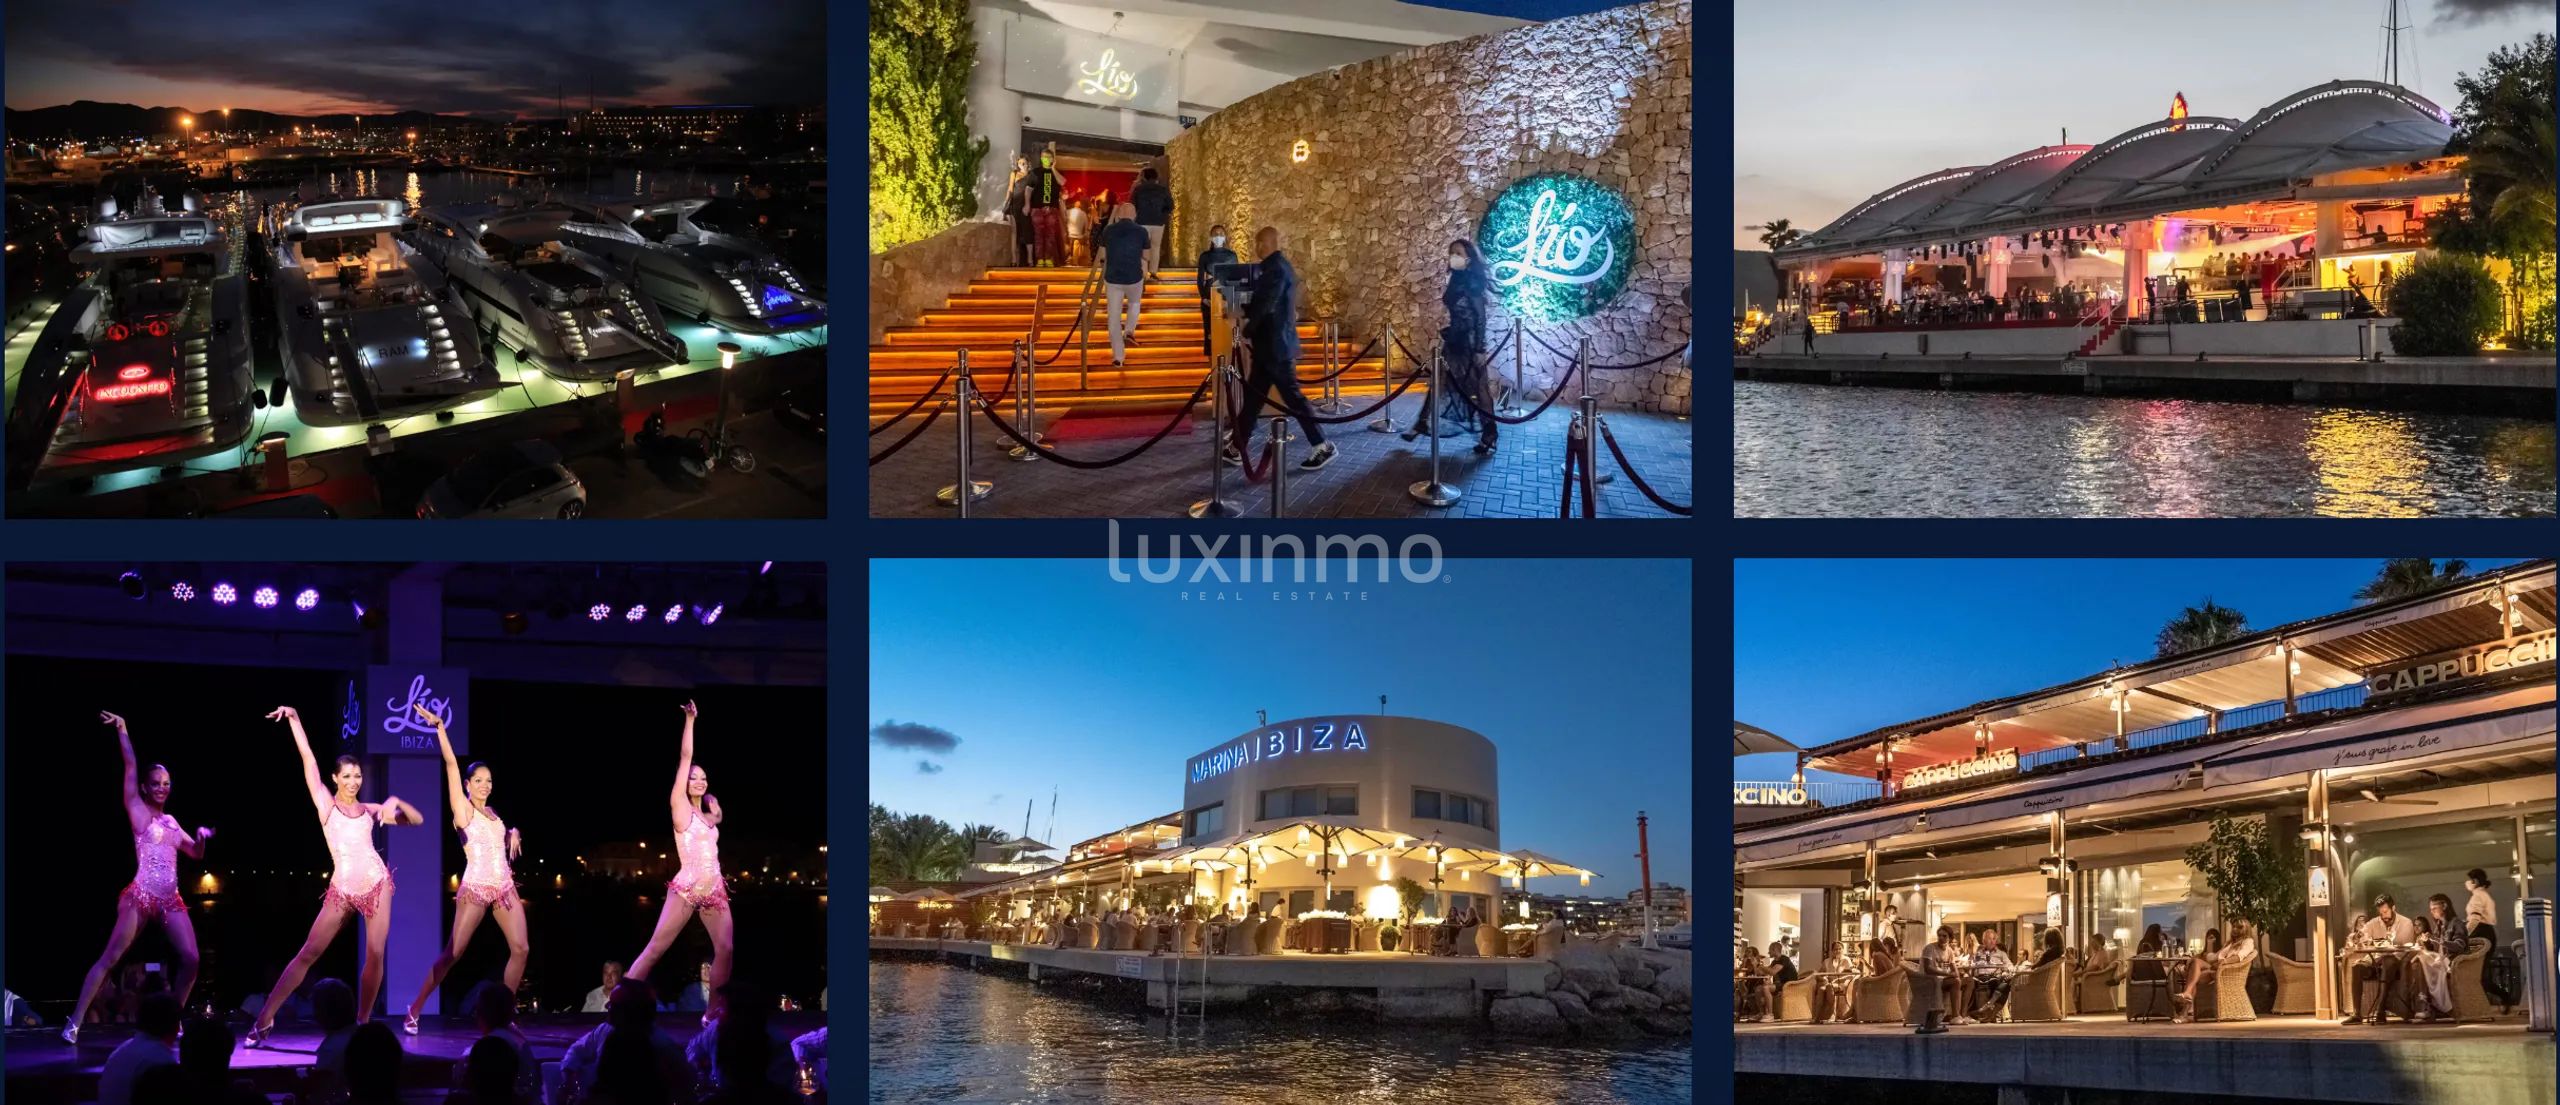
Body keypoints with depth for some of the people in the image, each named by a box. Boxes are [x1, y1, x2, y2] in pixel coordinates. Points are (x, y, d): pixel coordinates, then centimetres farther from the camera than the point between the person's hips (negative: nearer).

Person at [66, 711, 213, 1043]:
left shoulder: (171, 821, 21)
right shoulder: (137, 810, 5)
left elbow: (196, 852, 25)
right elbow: (130, 766, -2)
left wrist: (201, 836, 4)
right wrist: (122, 730, -4)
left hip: (170, 900, 5)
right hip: (140, 896, -5)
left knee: (190, 959, -6)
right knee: (110, 958, -7)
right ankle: (74, 1023, -5)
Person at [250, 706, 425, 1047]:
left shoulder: (370, 810, 8)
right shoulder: (325, 803, 3)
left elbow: (417, 820, 7)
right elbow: (307, 757, -1)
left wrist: (396, 801, -10)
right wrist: (294, 719, -5)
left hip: (376, 884, 2)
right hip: (342, 890, -2)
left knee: (375, 955, -2)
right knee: (308, 953, -2)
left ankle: (362, 1022, 9)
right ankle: (265, 1017, 3)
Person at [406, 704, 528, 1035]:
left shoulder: (492, 814, 15)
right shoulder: (462, 809, 0)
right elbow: (450, 763, -8)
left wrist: (513, 835, 11)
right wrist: (439, 727, -14)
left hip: (505, 887, 5)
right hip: (474, 888, -5)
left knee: (520, 948, -5)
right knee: (452, 954, -5)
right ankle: (414, 1010, 6)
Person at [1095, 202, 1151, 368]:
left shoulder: (1108, 231, -3)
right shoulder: (1141, 232, -7)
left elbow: (1103, 255, 9)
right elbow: (1147, 256, 6)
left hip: (1112, 279, 0)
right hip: (1134, 278, 0)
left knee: (1114, 317, 9)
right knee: (1134, 302, 34)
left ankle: (1118, 357, 8)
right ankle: (1129, 330, 19)